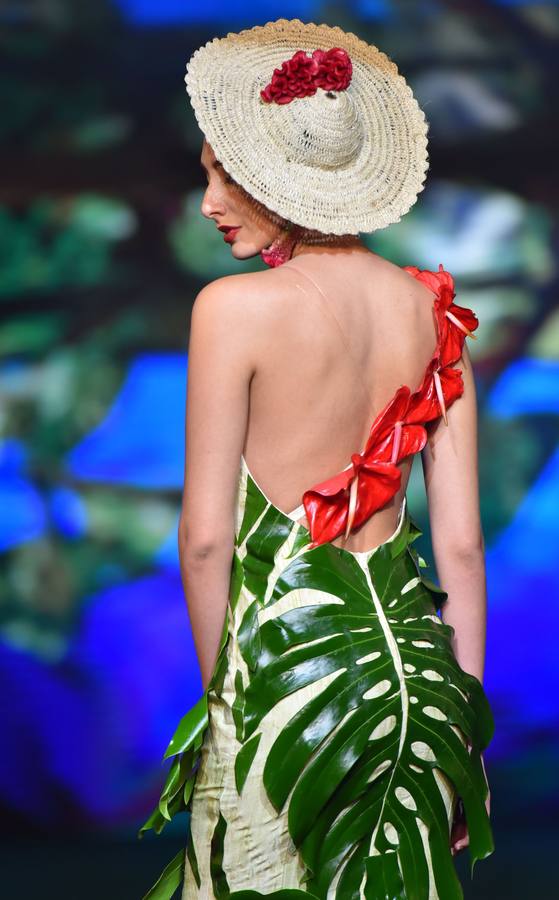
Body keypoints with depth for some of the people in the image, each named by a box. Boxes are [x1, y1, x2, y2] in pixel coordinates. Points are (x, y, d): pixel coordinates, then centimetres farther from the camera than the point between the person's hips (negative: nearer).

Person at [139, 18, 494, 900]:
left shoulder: (236, 308, -11)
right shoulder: (434, 311, 4)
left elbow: (205, 537, -9)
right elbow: (462, 544, 5)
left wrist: (221, 687, 5)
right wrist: (464, 720, 12)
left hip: (283, 659, -5)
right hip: (408, 655, 5)